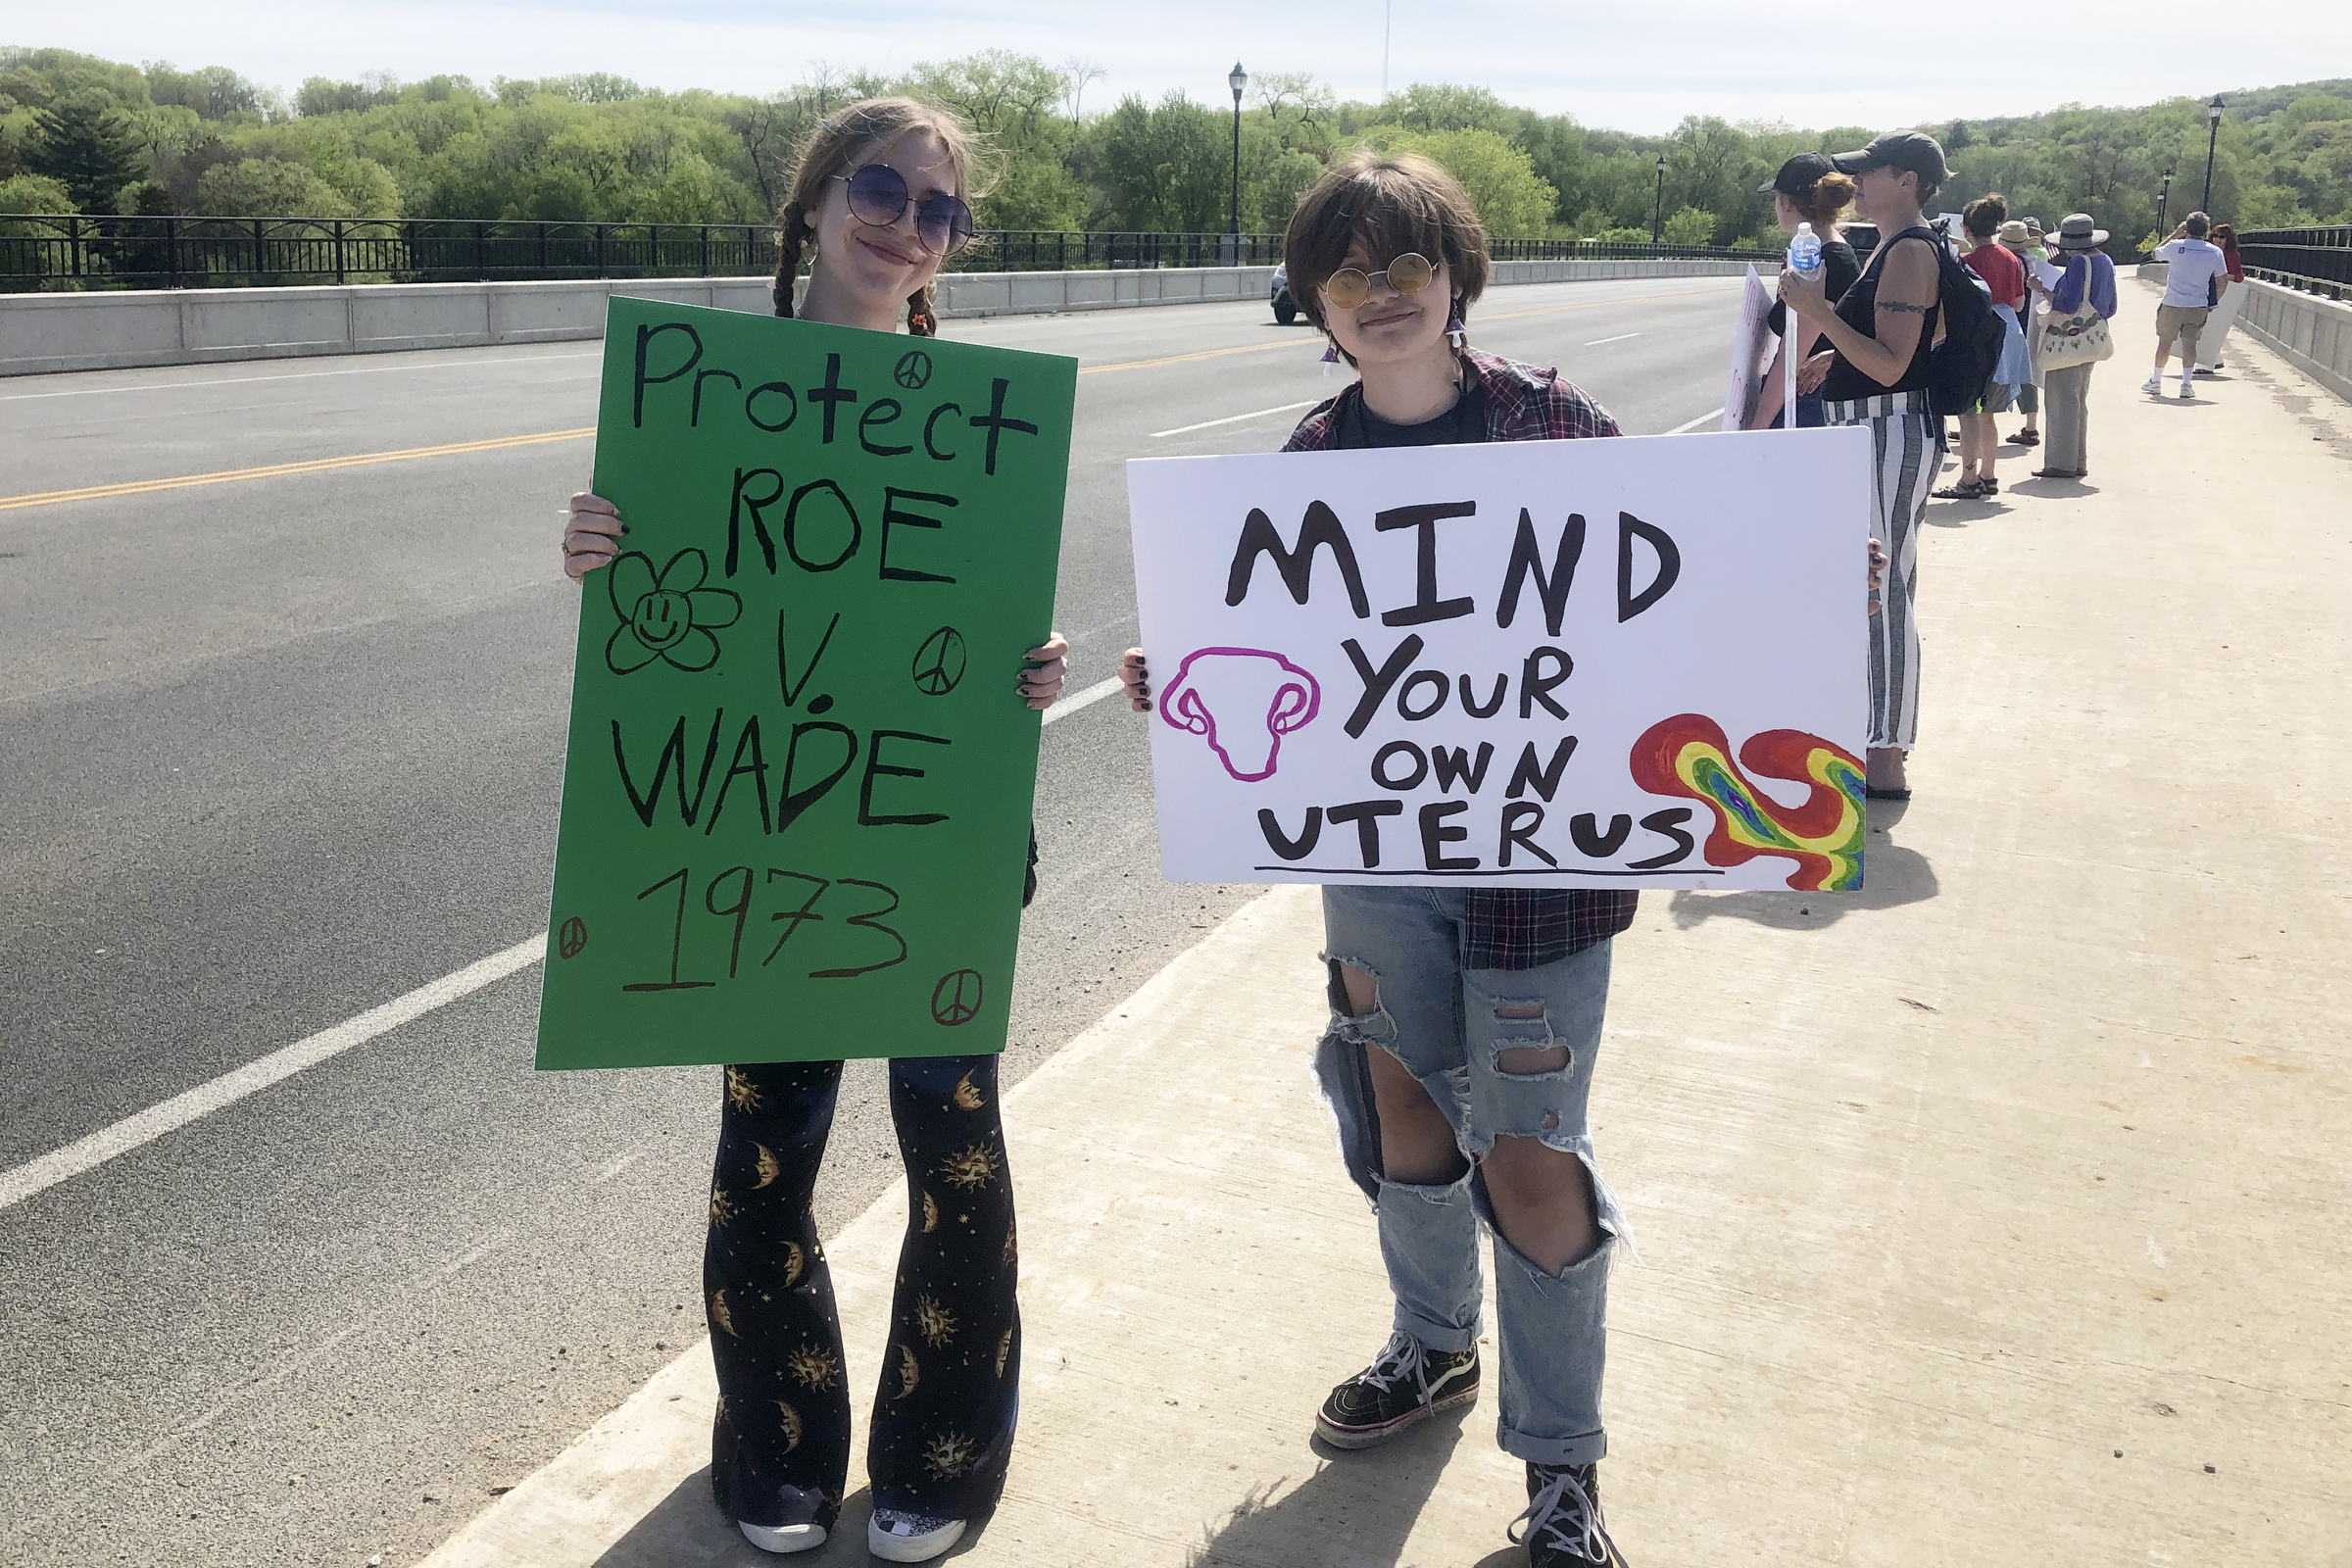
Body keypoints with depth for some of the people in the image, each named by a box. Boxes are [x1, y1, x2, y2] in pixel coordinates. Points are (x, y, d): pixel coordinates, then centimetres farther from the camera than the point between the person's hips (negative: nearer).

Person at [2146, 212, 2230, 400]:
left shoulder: (2176, 246, -9)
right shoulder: (2215, 252, -1)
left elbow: (2154, 254, 12)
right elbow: (2223, 281, 3)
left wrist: (2175, 235, 15)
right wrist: (2213, 303, 16)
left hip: (2172, 305, -1)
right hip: (2198, 306, 1)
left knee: (2165, 342, 10)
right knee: (2189, 342, 5)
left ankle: (2155, 381, 21)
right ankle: (2186, 383, -2)